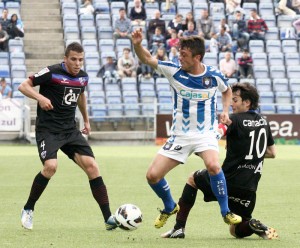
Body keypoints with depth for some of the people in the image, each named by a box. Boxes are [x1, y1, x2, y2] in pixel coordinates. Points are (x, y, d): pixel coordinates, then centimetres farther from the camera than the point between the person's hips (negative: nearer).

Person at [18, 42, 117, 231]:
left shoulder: (83, 77, 7)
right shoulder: (52, 73, -12)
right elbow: (24, 86, -10)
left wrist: (86, 120, 35)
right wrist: (40, 97, -28)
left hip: (70, 130, 6)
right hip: (48, 130, -6)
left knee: (91, 165, -9)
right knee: (51, 166, -27)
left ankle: (109, 218, -6)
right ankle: (28, 210, -5)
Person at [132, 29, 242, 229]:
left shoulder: (214, 76, -8)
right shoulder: (175, 72, -7)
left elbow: (227, 90, 15)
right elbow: (147, 59, -7)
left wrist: (225, 111, -1)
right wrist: (137, 45, -26)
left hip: (205, 134, -3)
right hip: (180, 136, 3)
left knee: (213, 165, -33)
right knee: (152, 175, -5)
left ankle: (226, 212, -16)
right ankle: (170, 207, 25)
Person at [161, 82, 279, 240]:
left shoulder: (235, 119, -9)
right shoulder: (263, 122, 12)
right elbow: (272, 153, 23)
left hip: (229, 180, -5)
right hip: (250, 189, 5)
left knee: (192, 178, 25)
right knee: (237, 231, 22)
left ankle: (179, 228, 18)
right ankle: (255, 226, -13)